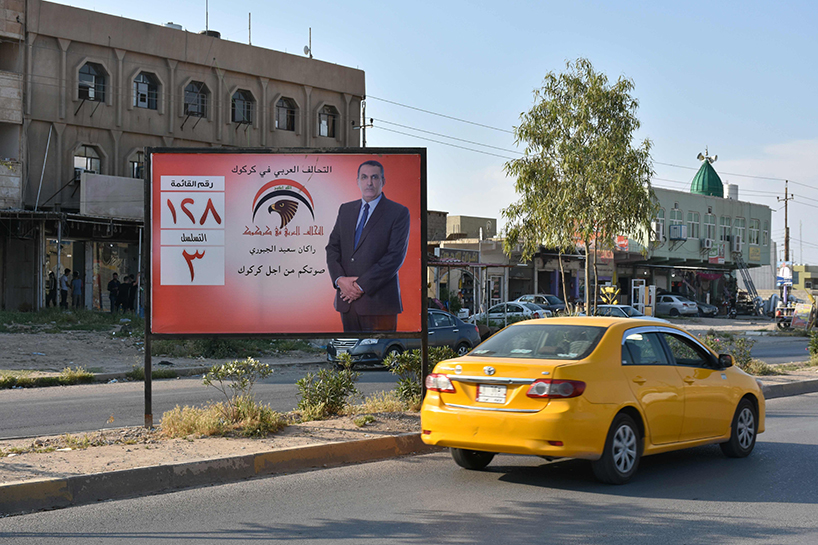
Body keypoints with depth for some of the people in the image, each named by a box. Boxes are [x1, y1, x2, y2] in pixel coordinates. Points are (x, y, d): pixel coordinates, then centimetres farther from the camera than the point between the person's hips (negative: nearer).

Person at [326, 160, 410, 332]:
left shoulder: (398, 213, 0)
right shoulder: (345, 210, 18)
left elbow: (396, 256, -9)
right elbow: (333, 247, 14)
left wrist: (362, 285, -13)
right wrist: (339, 279, -6)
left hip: (379, 300, -5)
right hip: (347, 301, 5)